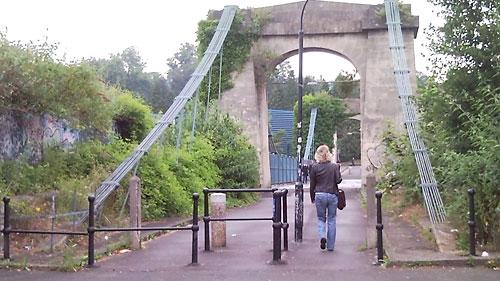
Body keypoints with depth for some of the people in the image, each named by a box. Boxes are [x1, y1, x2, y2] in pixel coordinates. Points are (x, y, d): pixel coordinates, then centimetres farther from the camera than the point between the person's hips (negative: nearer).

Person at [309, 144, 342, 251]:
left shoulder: (315, 167, -2)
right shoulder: (335, 166, -3)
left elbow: (312, 185, 2)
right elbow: (338, 180, -6)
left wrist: (312, 198, 13)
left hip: (320, 195, 0)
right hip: (332, 195, 0)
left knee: (321, 219, 14)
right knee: (331, 220, 9)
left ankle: (322, 236, -14)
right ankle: (330, 246, 10)